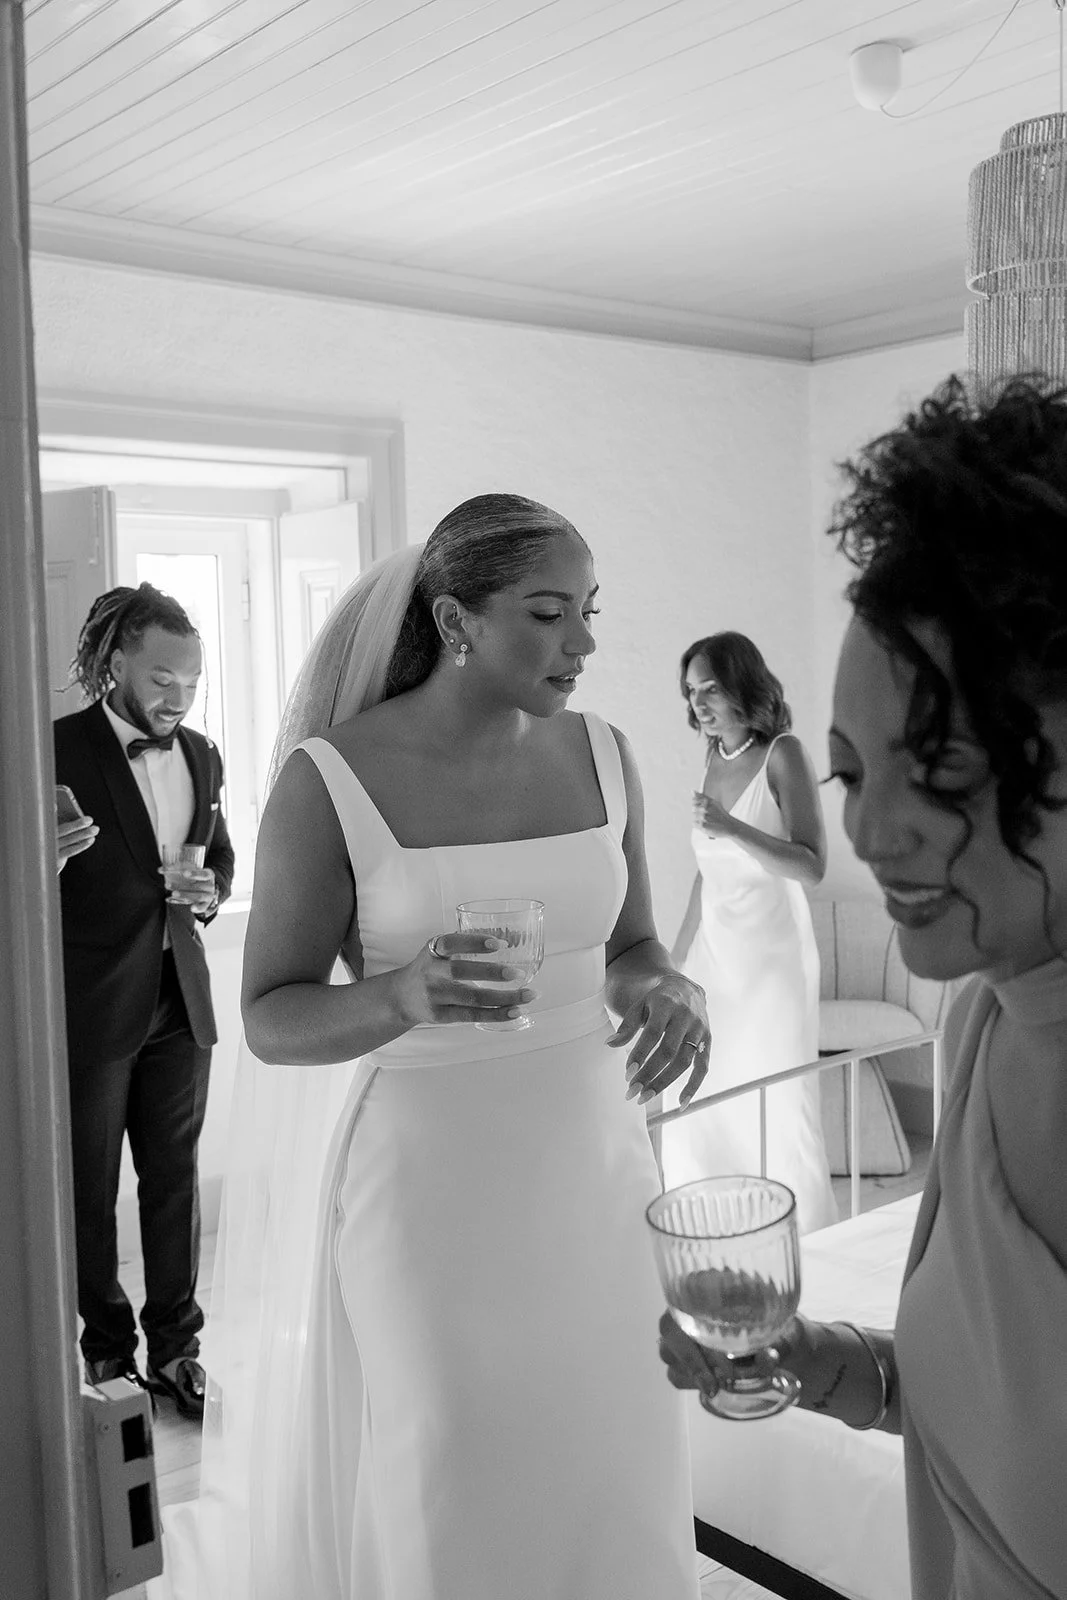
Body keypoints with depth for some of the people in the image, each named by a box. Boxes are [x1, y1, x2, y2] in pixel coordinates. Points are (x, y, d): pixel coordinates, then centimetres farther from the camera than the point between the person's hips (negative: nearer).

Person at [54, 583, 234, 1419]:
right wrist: (47, 860, -29)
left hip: (180, 1003, 5)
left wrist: (211, 893, -2)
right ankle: (107, 1351, 25)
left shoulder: (202, 755, 6)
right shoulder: (57, 750, -11)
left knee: (176, 1178, 12)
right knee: (88, 1192, 9)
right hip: (88, 1007, -4)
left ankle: (174, 1348, 25)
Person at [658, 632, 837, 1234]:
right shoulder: (714, 760, 10)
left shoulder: (783, 755, -8)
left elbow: (812, 868, -14)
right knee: (694, 1108, 4)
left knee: (779, 1115, -1)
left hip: (771, 955, -6)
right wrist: (676, 959, 17)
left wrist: (733, 829, -26)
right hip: (712, 952, 6)